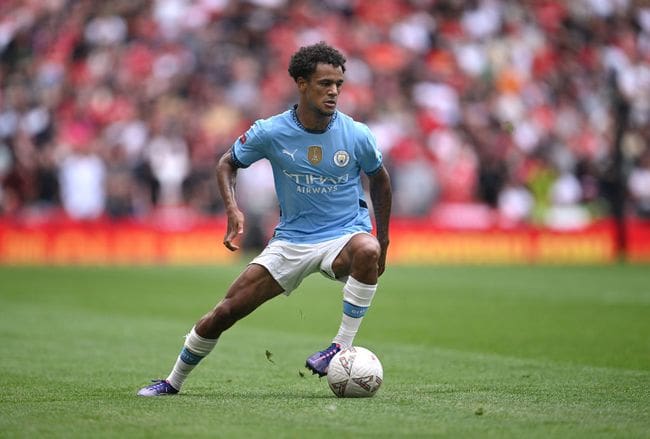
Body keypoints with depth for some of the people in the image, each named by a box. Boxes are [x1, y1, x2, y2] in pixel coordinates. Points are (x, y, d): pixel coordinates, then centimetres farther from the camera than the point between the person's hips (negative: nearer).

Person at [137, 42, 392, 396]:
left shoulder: (357, 135, -9)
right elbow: (227, 164, 7)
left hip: (344, 235, -1)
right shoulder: (271, 132, -9)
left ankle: (343, 346, -28)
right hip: (290, 240, 1)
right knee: (225, 311, -4)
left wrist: (383, 240, 12)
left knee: (366, 250, -40)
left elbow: (380, 180, 11)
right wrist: (232, 209, -11)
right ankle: (174, 382, 18)